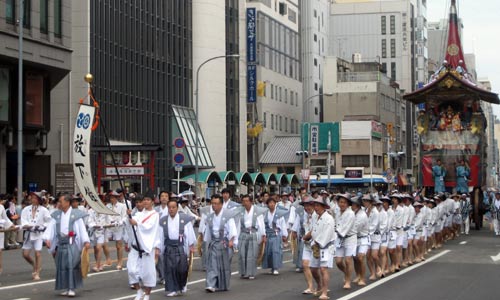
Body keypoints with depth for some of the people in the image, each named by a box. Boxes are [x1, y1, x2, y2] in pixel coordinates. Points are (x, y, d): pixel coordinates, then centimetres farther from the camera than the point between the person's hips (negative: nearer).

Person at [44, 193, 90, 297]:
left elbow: (82, 229, -7)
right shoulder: (56, 215, 10)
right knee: (62, 266, 6)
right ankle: (66, 288, 16)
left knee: (71, 265, -12)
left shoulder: (76, 214, -2)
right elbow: (50, 227, 3)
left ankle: (72, 288, -8)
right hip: (61, 243, 5)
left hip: (72, 243, -5)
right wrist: (47, 238, -14)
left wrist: (86, 241, -18)